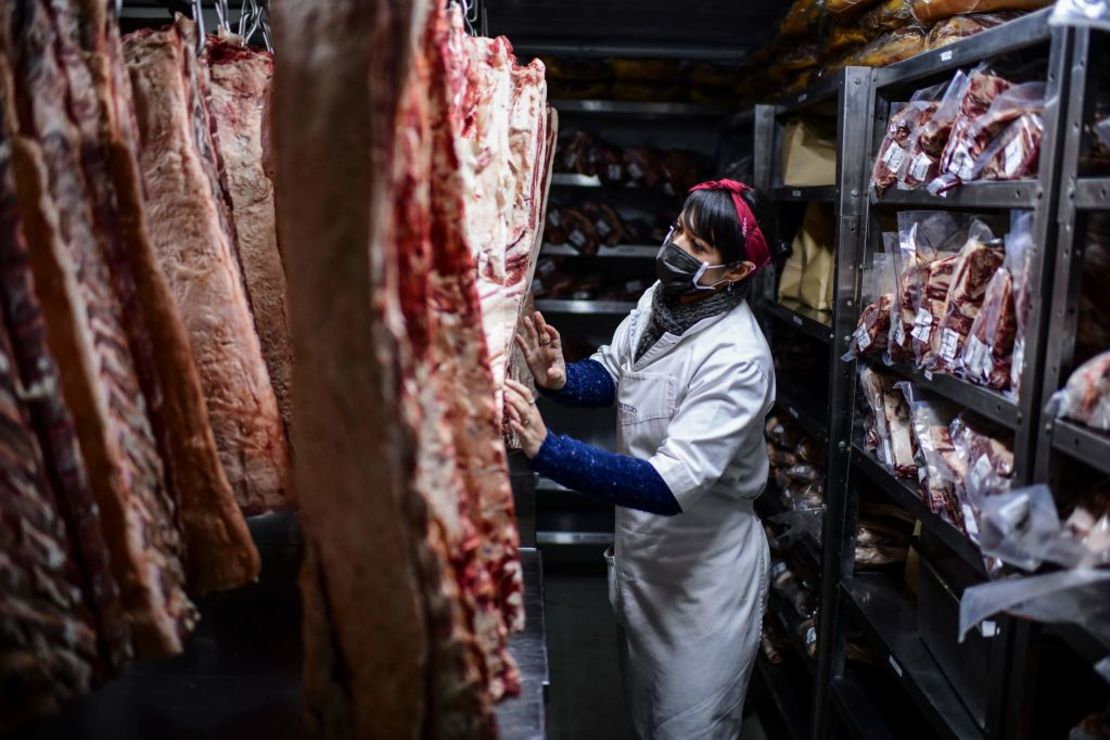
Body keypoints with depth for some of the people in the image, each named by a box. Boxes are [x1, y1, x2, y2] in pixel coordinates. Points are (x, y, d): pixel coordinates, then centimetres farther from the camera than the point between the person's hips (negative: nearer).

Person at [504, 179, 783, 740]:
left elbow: (671, 485, -37)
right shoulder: (660, 298, -8)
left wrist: (545, 450, -45)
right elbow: (613, 374, 8)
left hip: (703, 572, -7)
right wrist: (561, 380, -15)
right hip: (639, 549, 7)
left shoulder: (737, 358, -30)